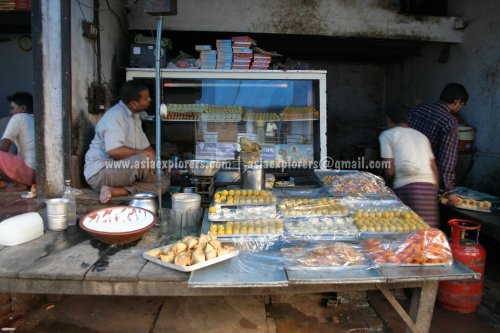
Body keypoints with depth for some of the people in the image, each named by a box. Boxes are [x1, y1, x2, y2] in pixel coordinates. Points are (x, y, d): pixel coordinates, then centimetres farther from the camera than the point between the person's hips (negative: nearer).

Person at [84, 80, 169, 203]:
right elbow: (114, 151, -32)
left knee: (164, 182, -6)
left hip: (121, 168, 9)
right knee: (144, 160, -34)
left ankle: (114, 191, -12)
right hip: (100, 172, -9)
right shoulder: (115, 116, -19)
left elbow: (146, 147, 14)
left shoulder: (134, 116, 10)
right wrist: (144, 153, -22)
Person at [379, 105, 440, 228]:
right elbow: (435, 171, 19)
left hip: (407, 187, -5)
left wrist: (388, 185, 19)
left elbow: (389, 171, 0)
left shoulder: (387, 135, 9)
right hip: (430, 187, 5)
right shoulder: (421, 136, 25)